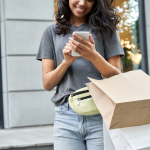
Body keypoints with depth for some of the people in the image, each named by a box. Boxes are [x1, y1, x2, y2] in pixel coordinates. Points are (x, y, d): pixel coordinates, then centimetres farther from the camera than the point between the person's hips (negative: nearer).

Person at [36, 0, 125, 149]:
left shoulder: (105, 28, 8)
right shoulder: (52, 31, 11)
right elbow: (47, 84, 7)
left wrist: (94, 56, -14)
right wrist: (66, 62, -10)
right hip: (66, 119, 1)